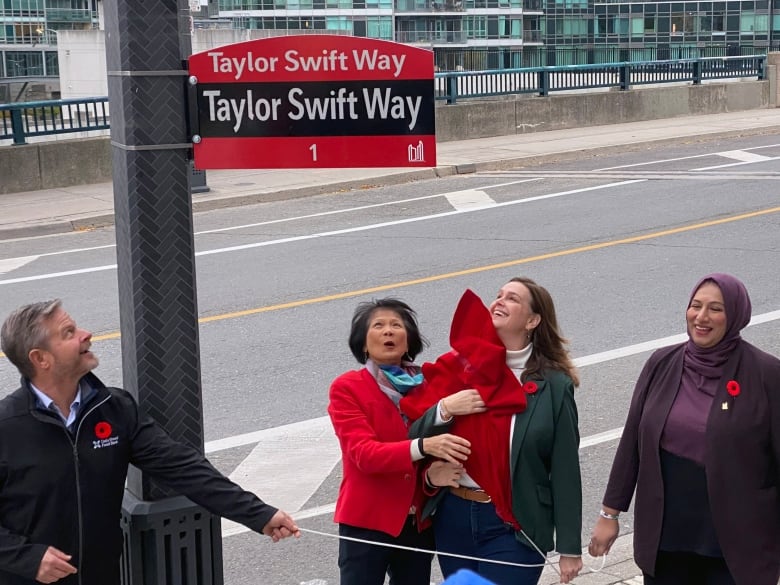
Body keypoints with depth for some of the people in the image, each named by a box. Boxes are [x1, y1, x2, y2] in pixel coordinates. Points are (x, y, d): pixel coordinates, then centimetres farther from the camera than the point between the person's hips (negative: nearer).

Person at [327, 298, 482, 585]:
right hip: (367, 522, -4)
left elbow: (442, 442, 8)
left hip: (419, 523, 4)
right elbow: (364, 453, -18)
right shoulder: (346, 388, -7)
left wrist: (438, 469, -17)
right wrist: (423, 447, -32)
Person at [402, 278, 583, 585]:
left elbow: (565, 471, -5)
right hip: (453, 516, 4)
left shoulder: (552, 386, -5)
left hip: (514, 526, -4)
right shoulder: (463, 366, 4)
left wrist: (570, 548, -5)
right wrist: (443, 410, -16)